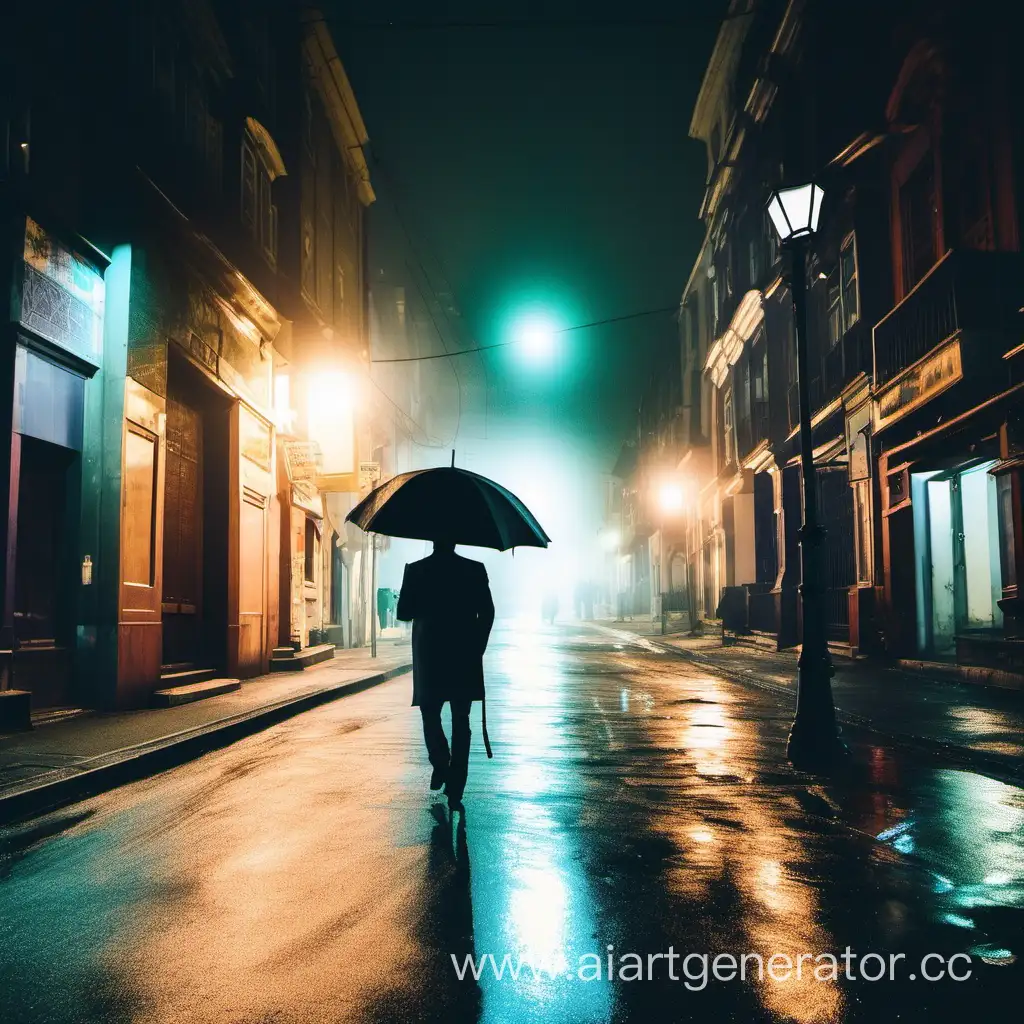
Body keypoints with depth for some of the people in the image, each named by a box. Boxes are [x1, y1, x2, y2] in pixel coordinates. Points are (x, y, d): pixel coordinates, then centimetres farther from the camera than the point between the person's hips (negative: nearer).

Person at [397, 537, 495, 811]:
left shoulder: (415, 570, -4)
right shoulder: (475, 570, -3)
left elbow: (403, 613, -2)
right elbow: (487, 613, -4)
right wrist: (478, 647, 8)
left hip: (429, 658, 0)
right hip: (465, 658, 1)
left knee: (431, 716, 17)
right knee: (460, 723, 7)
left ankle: (441, 765, -5)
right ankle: (455, 791, 5)